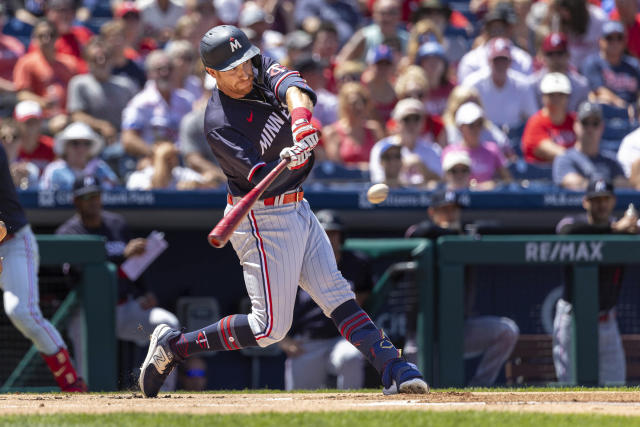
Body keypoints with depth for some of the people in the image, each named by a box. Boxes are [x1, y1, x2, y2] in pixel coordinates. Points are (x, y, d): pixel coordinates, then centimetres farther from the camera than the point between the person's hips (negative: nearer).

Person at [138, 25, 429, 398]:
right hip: (264, 219, -7)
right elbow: (261, 180, -27)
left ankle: (393, 369, -1)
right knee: (270, 327, -5)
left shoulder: (262, 69, 0)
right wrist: (289, 161, -48)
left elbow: (292, 86, -21)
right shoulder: (219, 124, -20)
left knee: (336, 293, 3)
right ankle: (174, 346, 6)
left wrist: (301, 117, -42)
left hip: (296, 209, 7)